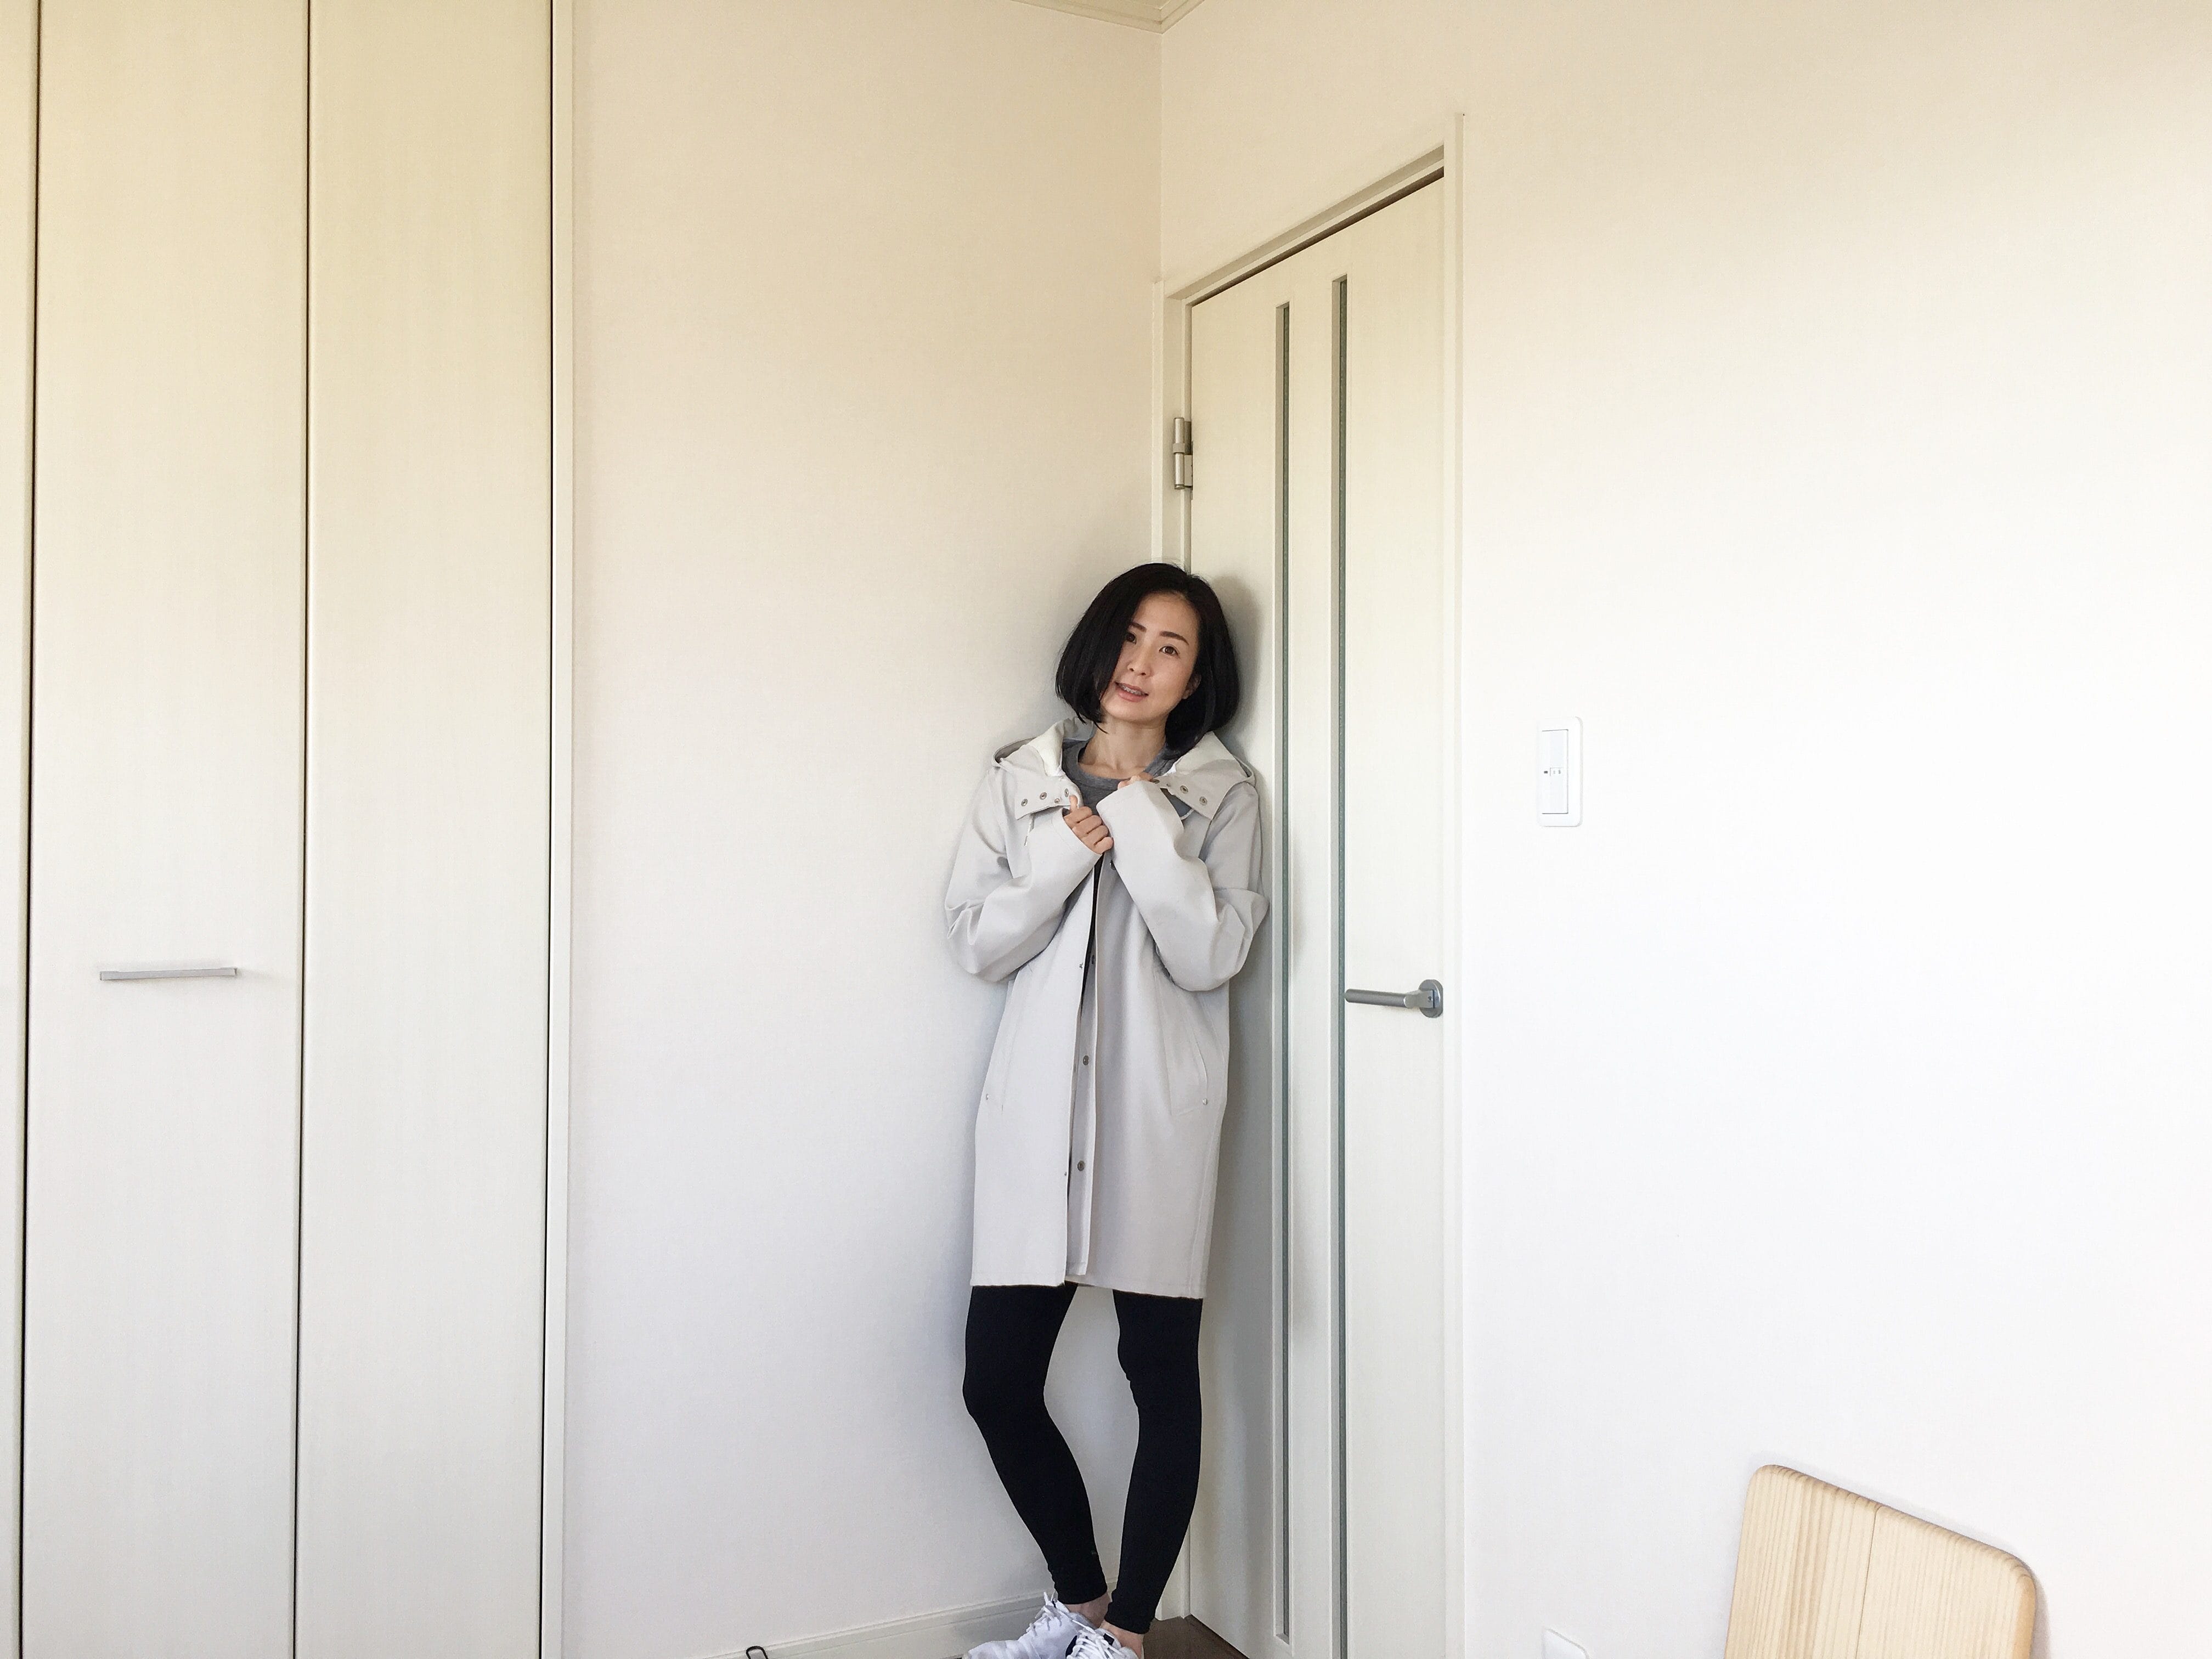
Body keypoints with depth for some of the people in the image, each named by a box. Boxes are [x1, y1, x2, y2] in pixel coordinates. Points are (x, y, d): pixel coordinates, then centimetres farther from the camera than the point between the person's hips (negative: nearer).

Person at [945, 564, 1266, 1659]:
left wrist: (1141, 816, -12)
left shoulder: (1221, 794, 4)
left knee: (1162, 1378, 3)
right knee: (996, 1381, 5)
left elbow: (1212, 954, -8)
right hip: (1036, 1113, 3)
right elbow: (976, 941, 4)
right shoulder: (1021, 781, 11)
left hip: (1157, 1115, -2)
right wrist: (1065, 851, -9)